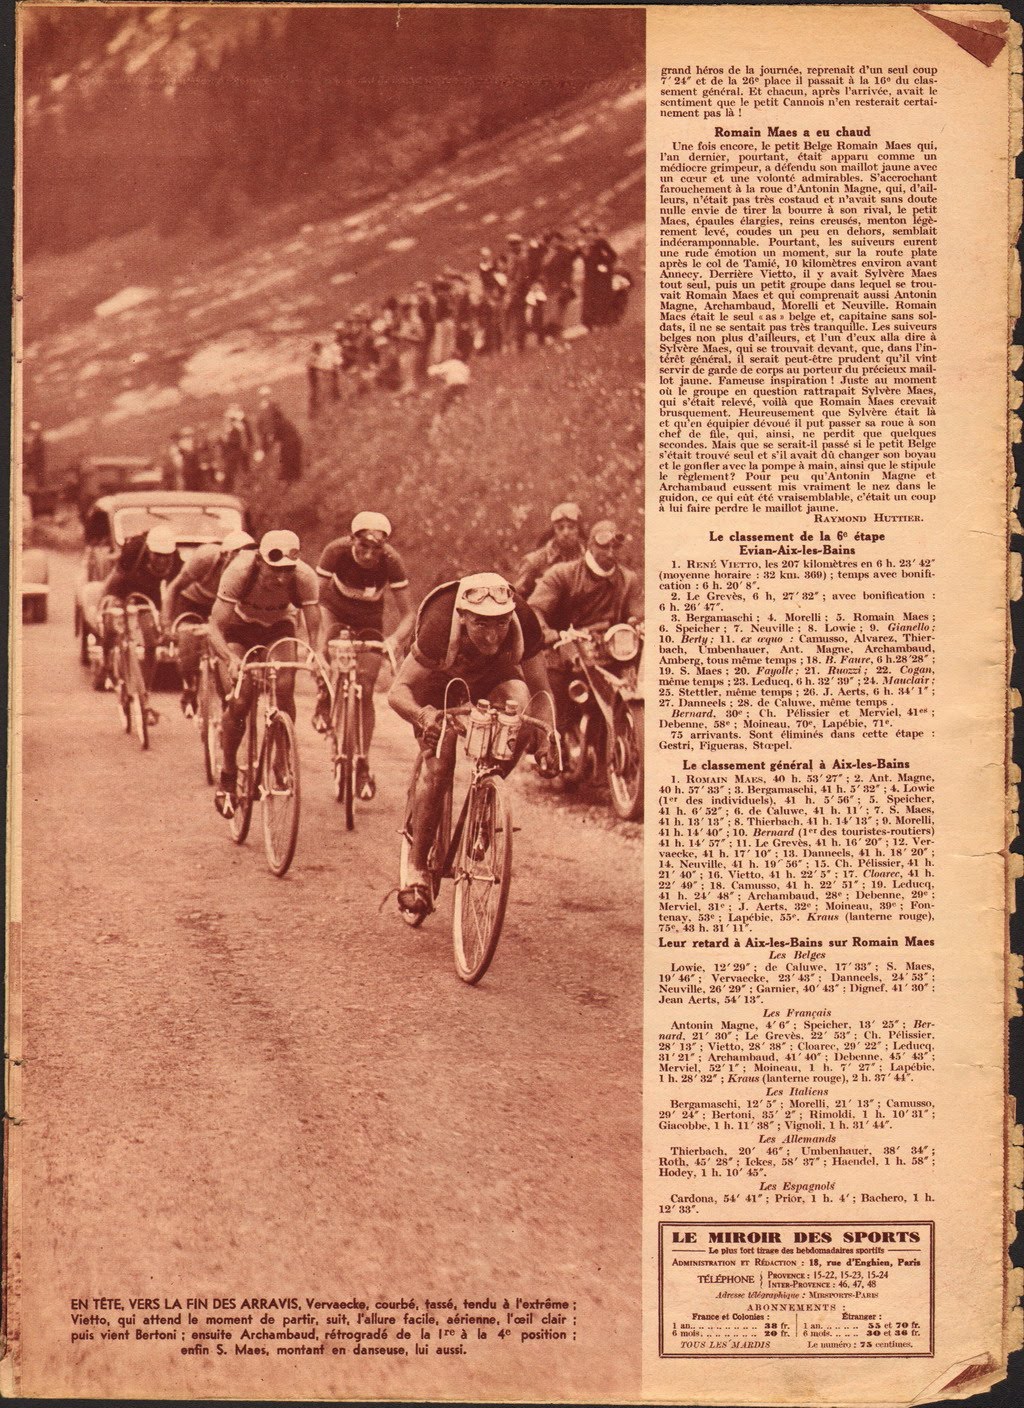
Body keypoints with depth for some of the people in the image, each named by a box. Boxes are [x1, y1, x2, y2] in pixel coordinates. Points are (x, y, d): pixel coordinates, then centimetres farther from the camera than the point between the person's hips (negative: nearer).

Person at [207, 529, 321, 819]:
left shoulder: (305, 577, -32)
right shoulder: (239, 571, -36)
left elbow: (315, 629, -26)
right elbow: (215, 627, -37)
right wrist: (230, 659, -54)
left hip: (279, 627, 2)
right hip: (240, 627, -2)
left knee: (285, 689, -23)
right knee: (239, 702, -17)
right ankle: (227, 776, 3)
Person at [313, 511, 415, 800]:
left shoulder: (391, 562, -28)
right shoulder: (336, 552, -29)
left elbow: (408, 613, -25)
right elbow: (317, 597, -25)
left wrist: (395, 639, -43)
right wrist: (321, 632, -41)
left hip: (369, 621, 0)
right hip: (336, 612, 0)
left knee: (365, 691, -7)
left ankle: (362, 764, 4)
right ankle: (325, 703, -1)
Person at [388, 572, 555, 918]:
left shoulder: (524, 622, -32)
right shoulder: (439, 626, -38)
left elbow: (539, 689, -23)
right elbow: (398, 690, -37)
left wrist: (543, 737, -39)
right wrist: (422, 714, -58)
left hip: (494, 677, 2)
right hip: (441, 682, -2)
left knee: (518, 698, -32)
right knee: (437, 765, -21)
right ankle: (417, 868, -9)